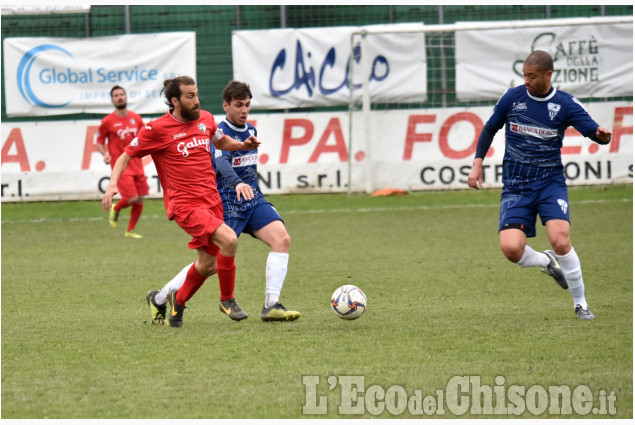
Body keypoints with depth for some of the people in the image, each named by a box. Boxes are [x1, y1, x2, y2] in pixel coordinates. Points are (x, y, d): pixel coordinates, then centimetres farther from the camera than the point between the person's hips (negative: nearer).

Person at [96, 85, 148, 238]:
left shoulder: (136, 118, 8)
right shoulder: (107, 121, -4)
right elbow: (99, 142, 4)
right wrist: (105, 153, -16)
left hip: (136, 164, 5)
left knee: (140, 200, 2)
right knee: (132, 198, -15)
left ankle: (130, 231, 17)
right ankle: (115, 209, 17)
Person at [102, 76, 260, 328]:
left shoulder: (205, 119, 10)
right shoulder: (157, 129, -7)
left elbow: (221, 142, 30)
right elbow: (126, 155, 1)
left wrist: (243, 145, 10)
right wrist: (112, 184, -14)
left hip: (211, 201, 7)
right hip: (183, 204, -7)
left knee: (208, 263, 9)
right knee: (229, 240, -26)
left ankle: (168, 300, 31)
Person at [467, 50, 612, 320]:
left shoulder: (565, 104, -4)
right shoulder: (512, 98, 1)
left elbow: (593, 130, -11)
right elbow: (490, 128, 16)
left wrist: (602, 135, -35)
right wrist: (478, 163, 8)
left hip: (550, 182, -2)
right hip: (515, 186, 2)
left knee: (560, 239, -23)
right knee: (511, 248, -18)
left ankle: (580, 303, -2)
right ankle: (547, 262, 18)